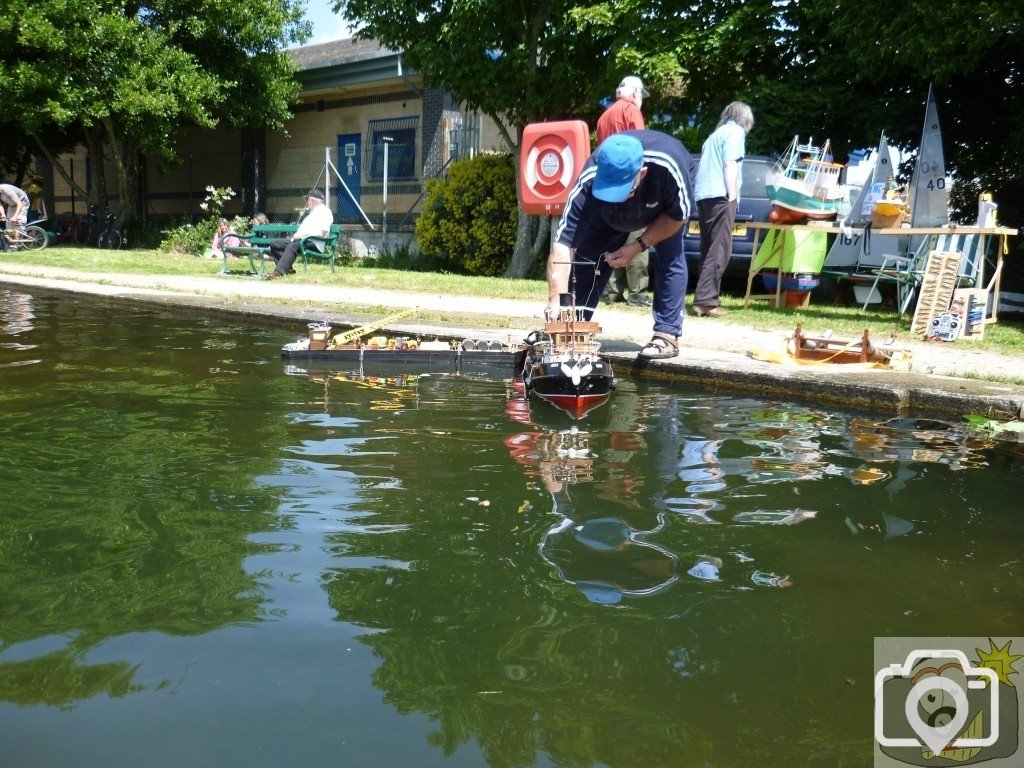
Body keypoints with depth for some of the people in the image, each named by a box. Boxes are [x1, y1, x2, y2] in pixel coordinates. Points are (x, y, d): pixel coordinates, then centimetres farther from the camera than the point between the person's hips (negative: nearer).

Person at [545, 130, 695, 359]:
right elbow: (564, 245, -45)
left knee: (671, 257, -21)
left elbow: (678, 215, -25)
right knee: (587, 257, -9)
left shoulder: (667, 166, -45)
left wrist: (638, 246, -31)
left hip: (666, 206, -1)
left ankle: (667, 335, -15)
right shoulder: (589, 182, -42)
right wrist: (556, 299, -56)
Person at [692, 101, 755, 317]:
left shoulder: (715, 134, 28)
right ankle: (705, 300, -19)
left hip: (703, 196, 9)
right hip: (720, 196, -9)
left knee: (709, 249, 12)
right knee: (720, 249, -12)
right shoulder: (735, 131, 4)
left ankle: (704, 298, 10)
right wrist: (733, 196, -12)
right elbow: (730, 165, -9)